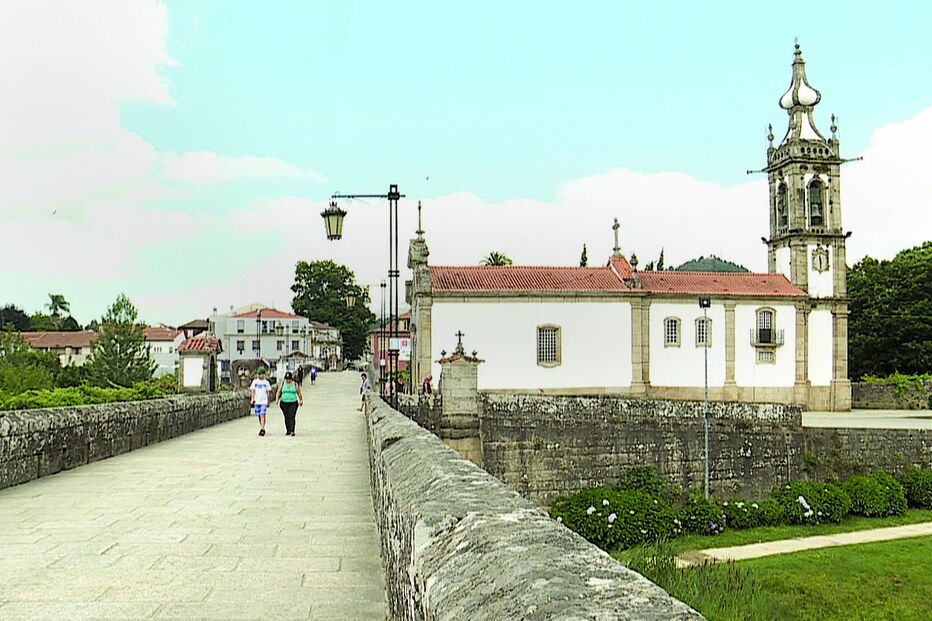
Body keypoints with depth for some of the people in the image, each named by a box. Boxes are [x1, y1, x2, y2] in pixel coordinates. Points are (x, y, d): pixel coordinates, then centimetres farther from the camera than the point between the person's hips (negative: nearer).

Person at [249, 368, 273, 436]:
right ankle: (262, 429, 21)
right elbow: (252, 390, 7)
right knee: (259, 416, 8)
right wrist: (252, 399, -3)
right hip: (256, 401, 3)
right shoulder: (255, 381, 8)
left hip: (264, 401, -3)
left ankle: (262, 429, -16)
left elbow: (268, 392, 9)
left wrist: (268, 401, 8)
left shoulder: (266, 382, 4)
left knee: (262, 415, -14)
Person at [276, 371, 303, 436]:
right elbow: (279, 392, 6)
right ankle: (288, 430, 18)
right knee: (286, 417, 7)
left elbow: (299, 393, 10)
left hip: (293, 403, -2)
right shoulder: (282, 384, 6)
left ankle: (292, 431, -16)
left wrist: (301, 400, 11)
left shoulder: (295, 384, 2)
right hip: (284, 403, 2)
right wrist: (277, 400, -7)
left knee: (291, 417, -12)